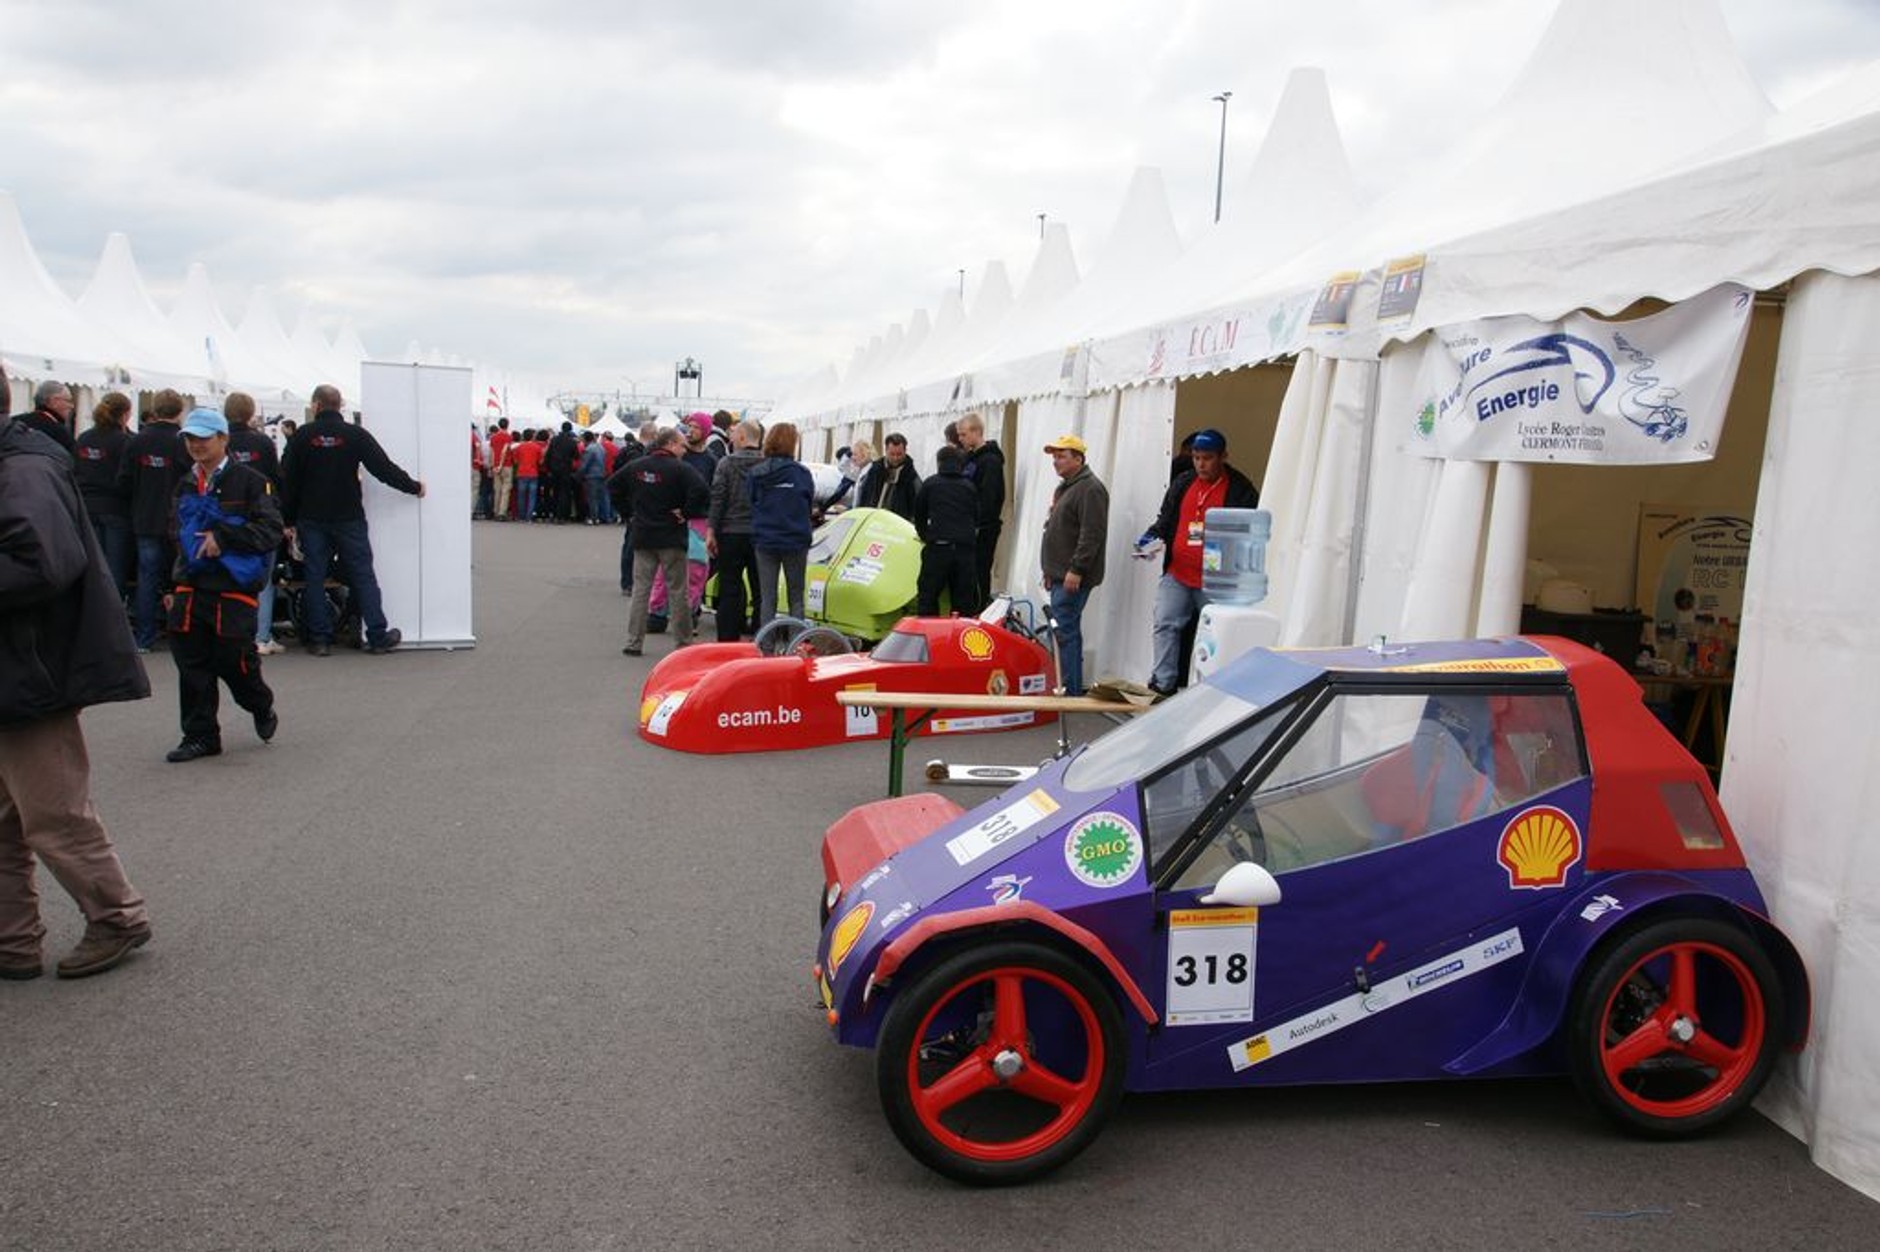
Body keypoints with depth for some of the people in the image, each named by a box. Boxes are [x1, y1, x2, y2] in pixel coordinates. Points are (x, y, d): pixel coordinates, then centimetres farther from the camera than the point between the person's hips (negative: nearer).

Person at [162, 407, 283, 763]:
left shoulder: (250, 481, -5)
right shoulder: (185, 486, 16)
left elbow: (271, 531, -12)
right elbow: (180, 536, 24)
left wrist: (223, 537, -18)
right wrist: (175, 586, 20)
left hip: (234, 588, -6)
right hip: (191, 587, 6)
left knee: (233, 659, -5)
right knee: (191, 662, 4)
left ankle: (263, 709, 25)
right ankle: (200, 736, 14)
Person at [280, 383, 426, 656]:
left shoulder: (302, 436, -2)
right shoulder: (356, 434, -5)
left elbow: (287, 481, 0)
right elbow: (384, 468, -4)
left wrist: (288, 520, 7)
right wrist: (414, 487, 10)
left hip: (311, 519, 1)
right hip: (349, 518, -1)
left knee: (315, 577, 6)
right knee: (362, 575, 4)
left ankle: (320, 639, 7)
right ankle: (378, 636, 3)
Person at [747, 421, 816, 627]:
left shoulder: (756, 473, -3)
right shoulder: (801, 472, -8)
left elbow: (751, 505, 3)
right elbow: (810, 504, 3)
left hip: (764, 541, 2)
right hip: (795, 541, -2)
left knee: (767, 599, 7)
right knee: (796, 598, 8)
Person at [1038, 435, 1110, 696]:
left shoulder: (1090, 489, -12)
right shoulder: (1065, 487, 21)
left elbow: (1092, 534, -21)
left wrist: (1076, 570, -23)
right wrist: (1051, 570, 25)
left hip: (1074, 577, -10)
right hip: (1060, 575, 10)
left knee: (1065, 631, -12)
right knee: (1067, 631, 12)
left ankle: (1070, 691, -10)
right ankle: (1071, 688, 17)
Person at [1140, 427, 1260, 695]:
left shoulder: (1240, 490, -5)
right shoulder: (1183, 484, 11)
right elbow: (1165, 520, 20)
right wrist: (1152, 536, 1)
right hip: (1176, 575, 4)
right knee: (1165, 626, -2)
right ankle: (1163, 685, 1)